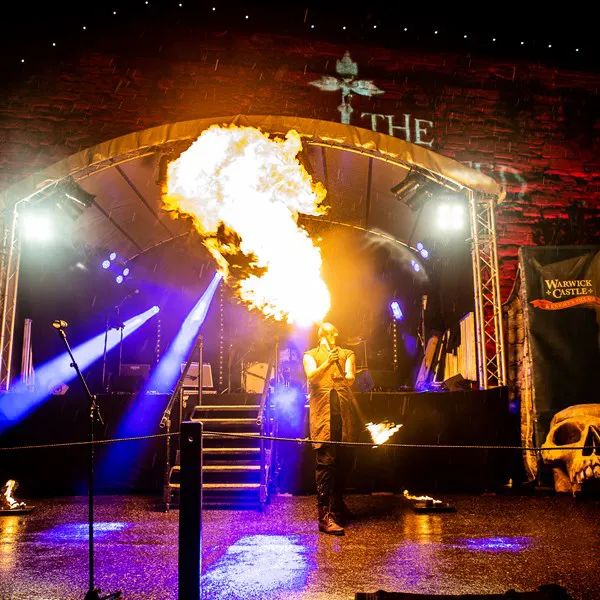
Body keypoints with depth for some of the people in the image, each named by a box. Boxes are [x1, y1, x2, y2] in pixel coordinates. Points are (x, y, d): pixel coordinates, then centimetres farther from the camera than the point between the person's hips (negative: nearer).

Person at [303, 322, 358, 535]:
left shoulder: (347, 354, 22)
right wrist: (328, 362, -21)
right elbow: (311, 376, -4)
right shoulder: (310, 355, 16)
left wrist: (347, 376, -20)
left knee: (344, 460, 7)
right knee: (325, 460, -12)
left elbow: (351, 376, 3)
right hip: (321, 409, -3)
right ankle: (325, 515, -14)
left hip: (345, 409, 3)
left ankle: (337, 505, 27)